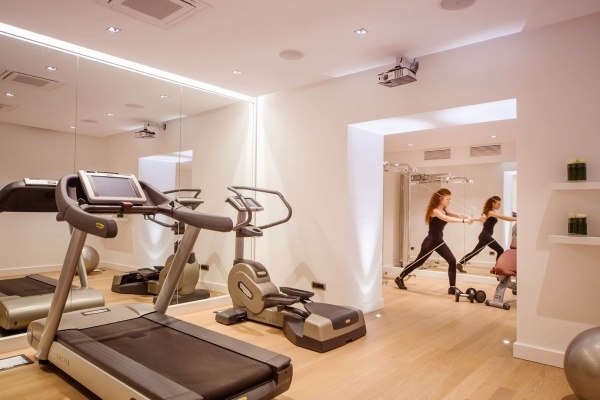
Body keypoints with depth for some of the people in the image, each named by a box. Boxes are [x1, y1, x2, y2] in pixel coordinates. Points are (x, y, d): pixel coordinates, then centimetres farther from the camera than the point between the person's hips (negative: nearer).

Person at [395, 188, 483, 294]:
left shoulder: (444, 211, 7)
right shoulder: (434, 211, -18)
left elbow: (458, 215, -6)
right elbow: (447, 219, -35)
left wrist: (472, 218, -20)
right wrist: (464, 221, -42)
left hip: (439, 242, 8)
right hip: (430, 242, -8)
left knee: (452, 261, -5)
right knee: (418, 262, 5)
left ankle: (452, 288, 3)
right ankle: (400, 278, 22)